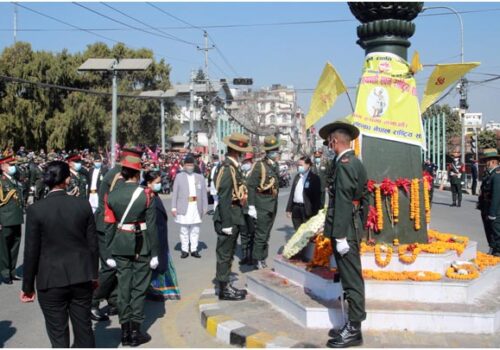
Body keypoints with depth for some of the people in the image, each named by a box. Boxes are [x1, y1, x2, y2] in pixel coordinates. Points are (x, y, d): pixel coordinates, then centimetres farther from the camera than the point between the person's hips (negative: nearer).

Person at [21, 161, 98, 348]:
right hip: (81, 277, 3)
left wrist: (28, 286, 2)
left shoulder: (36, 209, -11)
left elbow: (31, 251, -8)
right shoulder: (83, 205, -4)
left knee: (58, 335, 7)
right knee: (84, 328, 16)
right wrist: (94, 274, 15)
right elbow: (93, 244, 2)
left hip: (51, 280, -2)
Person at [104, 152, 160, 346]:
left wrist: (109, 253, 8)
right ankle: (135, 332, 10)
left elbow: (110, 226, 0)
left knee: (123, 287, 11)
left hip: (120, 247, 3)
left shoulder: (112, 196, -2)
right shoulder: (145, 195, -10)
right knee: (139, 288, 6)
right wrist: (154, 253, -3)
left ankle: (125, 332, 18)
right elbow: (151, 226, -10)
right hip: (141, 247, -3)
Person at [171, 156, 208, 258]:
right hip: (184, 207, -2)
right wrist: (174, 207, -3)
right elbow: (175, 193, 3)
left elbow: (204, 193, 9)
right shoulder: (179, 177, 5)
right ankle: (184, 250, 8)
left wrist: (204, 207, 3)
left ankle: (194, 249, 12)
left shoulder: (200, 177, 11)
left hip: (196, 207, 2)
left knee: (195, 230, 5)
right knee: (184, 230, 1)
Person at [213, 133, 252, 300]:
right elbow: (224, 198, -21)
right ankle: (224, 290, 10)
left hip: (234, 218, 10)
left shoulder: (233, 167, 11)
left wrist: (235, 220, 13)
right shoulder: (227, 168, -19)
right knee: (224, 254, 1)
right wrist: (226, 223, -21)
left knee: (228, 254, 17)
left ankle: (226, 286, 27)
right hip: (228, 217, -10)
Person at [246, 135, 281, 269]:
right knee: (261, 235, -5)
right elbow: (251, 186, -15)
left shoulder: (276, 166, 10)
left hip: (273, 206, 7)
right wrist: (251, 206, -18)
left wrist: (275, 205, 13)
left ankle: (263, 261, 24)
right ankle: (258, 263, 3)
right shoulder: (260, 166, -12)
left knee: (266, 235, 14)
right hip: (262, 207, -7)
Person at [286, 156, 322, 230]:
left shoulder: (314, 178, -5)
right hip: (296, 208, 6)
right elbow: (292, 193, 15)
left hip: (307, 209, -6)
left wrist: (315, 212, -13)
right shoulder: (297, 176, 14)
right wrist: (289, 209, 11)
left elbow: (317, 196, -8)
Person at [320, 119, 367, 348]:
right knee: (350, 279, 14)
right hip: (351, 228, 10)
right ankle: (352, 325, 22)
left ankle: (354, 330, 5)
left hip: (345, 230, -10)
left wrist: (340, 236, -20)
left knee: (352, 279, -3)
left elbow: (343, 202, -20)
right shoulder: (354, 162, 14)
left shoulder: (344, 164, -15)